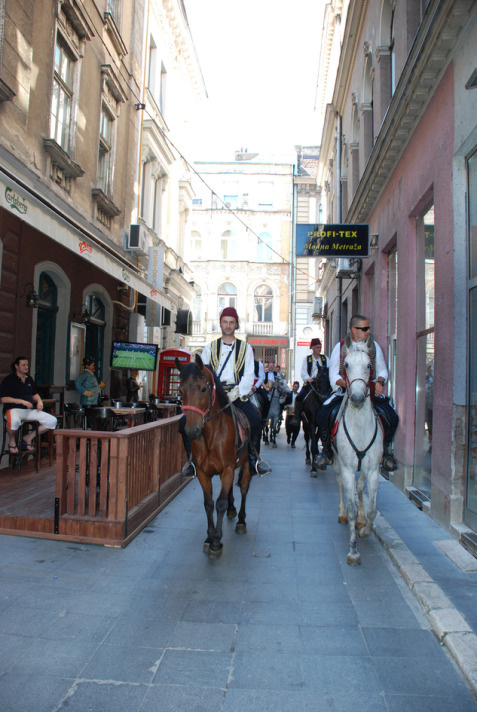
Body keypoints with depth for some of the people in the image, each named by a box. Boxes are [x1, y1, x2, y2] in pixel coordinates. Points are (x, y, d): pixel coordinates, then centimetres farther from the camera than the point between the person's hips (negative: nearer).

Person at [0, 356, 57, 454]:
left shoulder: (29, 379, 21)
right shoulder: (9, 380, 0)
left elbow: (34, 394, 29)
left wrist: (39, 401, 5)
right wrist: (22, 401, -15)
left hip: (30, 410, 6)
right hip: (14, 409, -6)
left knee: (52, 421, -10)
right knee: (14, 421, -43)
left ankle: (28, 438, 5)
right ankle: (12, 442, -9)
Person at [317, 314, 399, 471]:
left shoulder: (374, 346, 6)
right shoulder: (340, 347, 0)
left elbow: (382, 370, 12)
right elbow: (333, 376, -1)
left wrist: (380, 381, -11)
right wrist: (347, 384, -21)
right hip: (345, 391, -1)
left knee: (392, 417, -20)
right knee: (323, 415, -25)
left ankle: (387, 450, 10)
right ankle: (327, 450, 2)